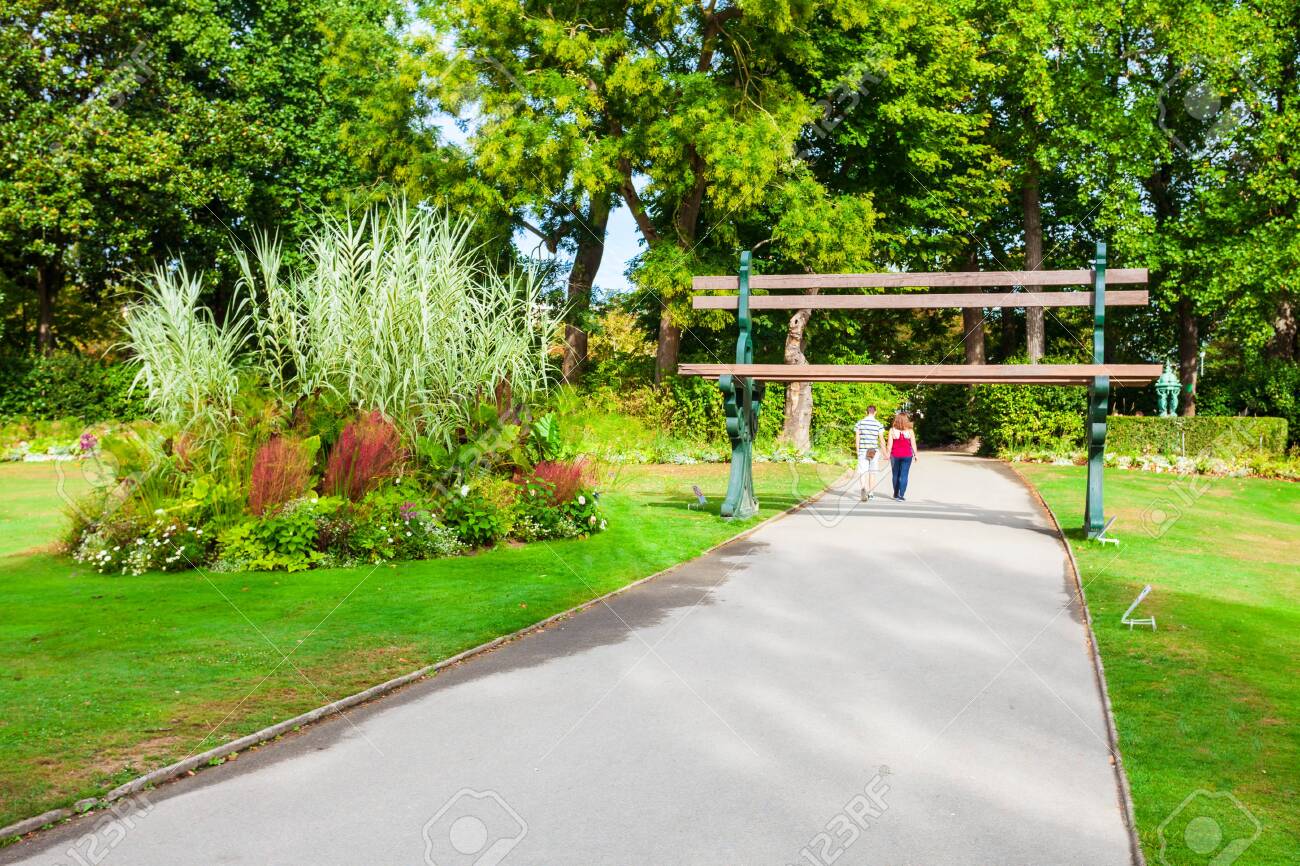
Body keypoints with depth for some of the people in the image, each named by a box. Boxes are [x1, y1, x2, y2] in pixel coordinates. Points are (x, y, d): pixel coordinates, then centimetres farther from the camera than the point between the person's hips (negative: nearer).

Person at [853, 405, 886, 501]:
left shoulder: (860, 423, 1)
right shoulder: (879, 425, -2)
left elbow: (857, 438, 0)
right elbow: (881, 440, -2)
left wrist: (858, 451, 7)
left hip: (863, 451, 0)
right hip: (874, 451, 0)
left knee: (863, 472, -1)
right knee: (872, 473, 13)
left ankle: (864, 488, -30)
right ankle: (871, 493, 20)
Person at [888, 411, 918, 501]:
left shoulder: (892, 430, -4)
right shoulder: (910, 431, -4)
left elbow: (890, 444, -5)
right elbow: (913, 444, -2)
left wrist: (888, 454, 1)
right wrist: (915, 454, 6)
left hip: (895, 455, 1)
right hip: (907, 455, -1)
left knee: (896, 475, 14)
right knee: (904, 475, -1)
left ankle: (896, 494, 25)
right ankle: (901, 495, -8)